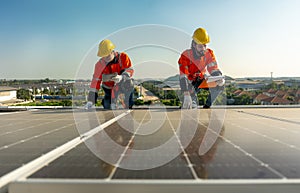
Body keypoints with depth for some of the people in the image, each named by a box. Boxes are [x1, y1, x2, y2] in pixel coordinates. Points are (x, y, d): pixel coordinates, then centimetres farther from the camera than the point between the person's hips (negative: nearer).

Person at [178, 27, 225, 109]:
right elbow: (183, 77, -34)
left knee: (220, 83, -23)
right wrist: (186, 95, -45)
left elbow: (214, 70, -15)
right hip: (191, 82, -4)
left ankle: (207, 105, -4)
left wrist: (220, 78, -40)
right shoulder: (186, 56, -27)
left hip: (202, 79, 4)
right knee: (192, 106, -22)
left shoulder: (209, 54, -14)